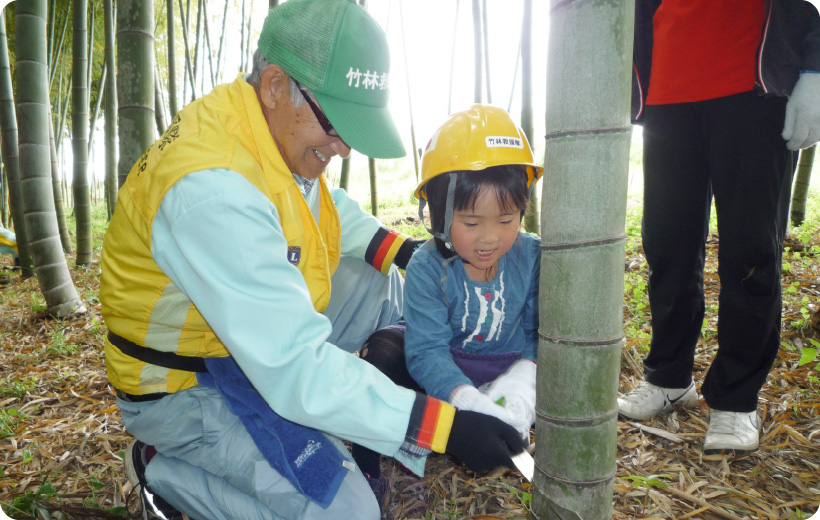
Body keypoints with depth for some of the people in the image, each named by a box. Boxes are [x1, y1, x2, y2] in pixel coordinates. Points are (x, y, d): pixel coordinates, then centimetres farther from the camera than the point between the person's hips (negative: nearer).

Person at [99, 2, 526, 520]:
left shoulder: (284, 128, -7)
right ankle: (164, 471, 3)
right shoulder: (212, 190, -35)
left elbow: (327, 205, 16)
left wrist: (401, 248, -1)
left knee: (380, 286, 6)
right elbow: (295, 368, -37)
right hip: (185, 385, -8)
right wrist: (441, 427, -34)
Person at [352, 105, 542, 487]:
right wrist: (466, 399, -48)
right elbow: (427, 350, -30)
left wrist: (524, 378, -34)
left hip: (506, 366, 3)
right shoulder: (427, 269, -24)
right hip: (445, 370, -2)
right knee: (382, 348, -28)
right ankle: (364, 470, -13)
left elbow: (541, 333, -14)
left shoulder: (533, 257, -16)